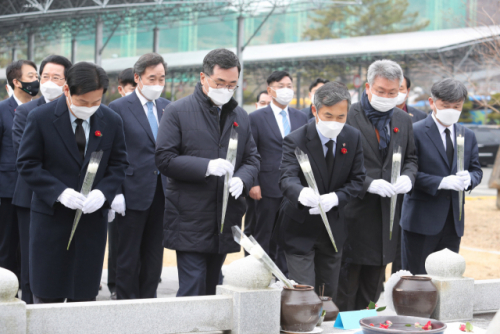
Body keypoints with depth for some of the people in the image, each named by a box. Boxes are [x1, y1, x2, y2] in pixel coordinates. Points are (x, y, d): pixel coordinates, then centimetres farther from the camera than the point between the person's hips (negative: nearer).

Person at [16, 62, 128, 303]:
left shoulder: (111, 121, 1)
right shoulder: (40, 118, -7)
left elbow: (119, 164, 8)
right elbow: (27, 164, -6)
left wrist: (103, 192, -12)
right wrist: (60, 192, -18)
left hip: (93, 217, 2)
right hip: (51, 215, -2)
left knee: (85, 294, 7)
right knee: (47, 293, 2)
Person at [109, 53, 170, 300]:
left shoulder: (167, 107, 11)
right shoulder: (119, 108, -4)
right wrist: (115, 193, -13)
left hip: (162, 194, 5)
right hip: (133, 195, -5)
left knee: (154, 257, 11)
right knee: (128, 259, 2)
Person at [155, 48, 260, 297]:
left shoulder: (240, 116, 14)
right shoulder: (178, 111, -3)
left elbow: (252, 159, 17)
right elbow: (164, 159, -9)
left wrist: (242, 180, -7)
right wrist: (207, 167, -21)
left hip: (226, 221, 5)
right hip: (190, 219, -5)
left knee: (211, 288, 12)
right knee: (192, 289, -9)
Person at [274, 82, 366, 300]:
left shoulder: (353, 138, -2)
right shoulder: (295, 141, -17)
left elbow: (357, 180, -1)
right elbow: (287, 178, -30)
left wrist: (335, 198, -21)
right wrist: (301, 193, -55)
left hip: (333, 229, 5)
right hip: (300, 229, -4)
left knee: (329, 298, 14)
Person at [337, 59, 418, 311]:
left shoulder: (403, 120, 10)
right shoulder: (348, 117, -9)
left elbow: (411, 159, 18)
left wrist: (408, 177, -5)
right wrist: (369, 184, -21)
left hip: (388, 213, 6)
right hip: (355, 212, -6)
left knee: (374, 281, 14)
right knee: (347, 280, -1)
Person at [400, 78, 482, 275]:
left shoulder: (468, 136, 12)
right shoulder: (416, 132, -7)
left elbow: (476, 170, 14)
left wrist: (469, 179, -10)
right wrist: (442, 182, -22)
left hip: (454, 220, 6)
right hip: (422, 220, -5)